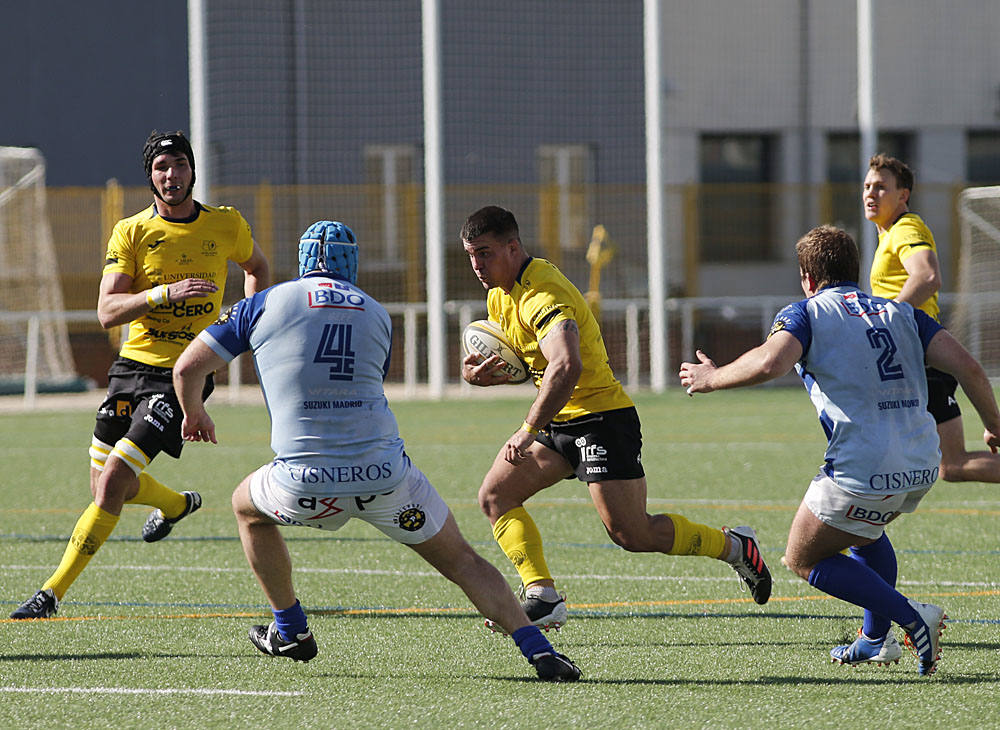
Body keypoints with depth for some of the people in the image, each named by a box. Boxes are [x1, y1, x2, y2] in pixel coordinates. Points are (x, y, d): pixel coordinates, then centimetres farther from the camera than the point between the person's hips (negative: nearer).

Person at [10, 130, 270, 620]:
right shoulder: (131, 232, -2)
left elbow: (256, 267, 25)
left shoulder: (227, 225, 1)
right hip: (133, 363, 3)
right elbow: (107, 312, -11)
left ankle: (52, 593, -12)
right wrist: (165, 293, -25)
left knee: (112, 480, -15)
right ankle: (177, 504, 45)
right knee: (104, 484, 13)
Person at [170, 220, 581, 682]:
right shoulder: (377, 315, 12)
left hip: (305, 484, -1)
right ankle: (539, 651, -6)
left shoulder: (266, 304, 4)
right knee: (462, 562, 11)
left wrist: (194, 414, 27)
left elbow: (188, 368, 7)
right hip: (384, 477, 1)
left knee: (247, 508, 31)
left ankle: (290, 631, 34)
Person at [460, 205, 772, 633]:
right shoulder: (501, 294, 8)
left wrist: (528, 430, -40)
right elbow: (513, 362, 20)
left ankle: (734, 546, 6)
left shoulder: (542, 295, -25)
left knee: (631, 534, -14)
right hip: (561, 422, 10)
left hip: (601, 418, -10)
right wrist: (475, 373, -3)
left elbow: (566, 367, -41)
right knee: (495, 496, 1)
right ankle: (543, 599, -4)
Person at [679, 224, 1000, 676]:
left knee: (804, 559, 13)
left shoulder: (805, 314, 2)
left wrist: (710, 379, -3)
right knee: (862, 530, 36)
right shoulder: (900, 313, 16)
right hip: (922, 467, 7)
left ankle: (911, 617, -2)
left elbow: (769, 363, -19)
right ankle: (876, 640, 36)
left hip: (863, 470, -7)